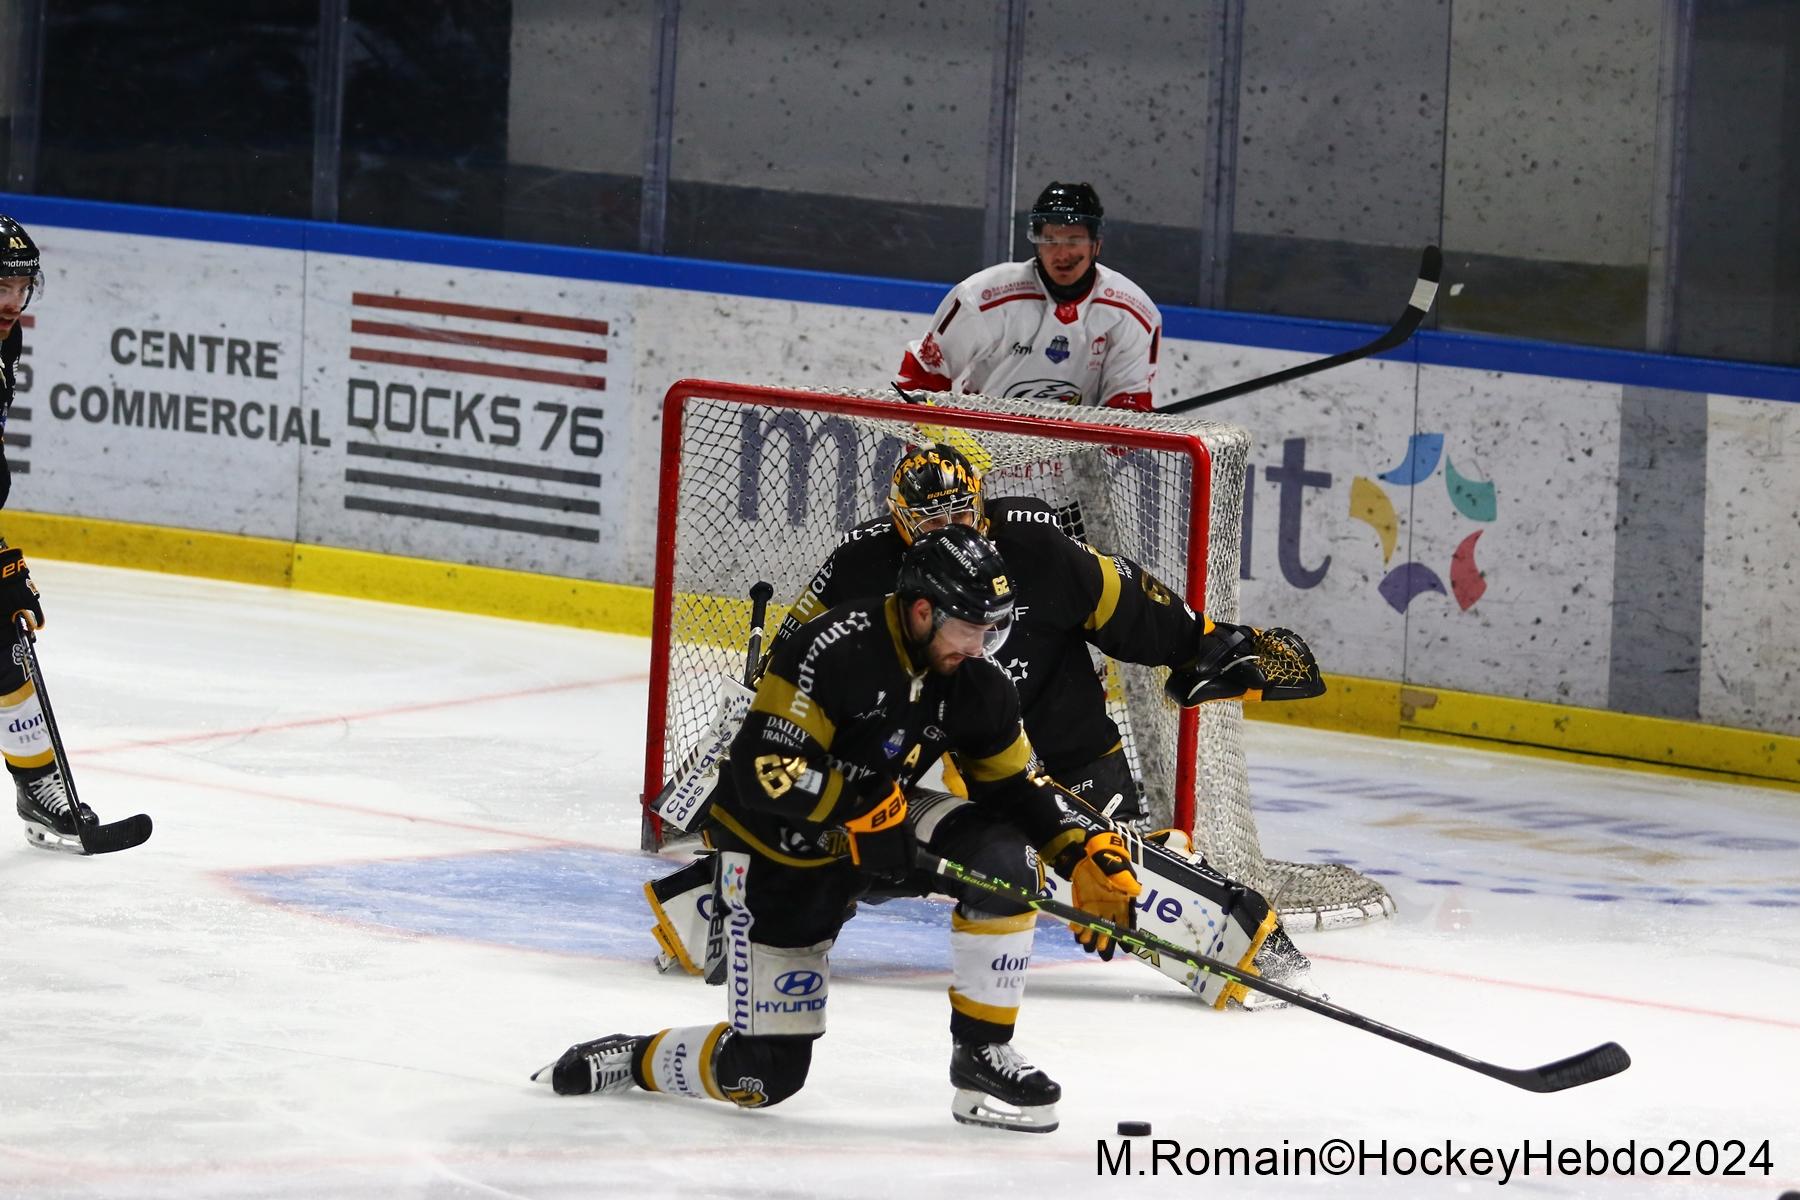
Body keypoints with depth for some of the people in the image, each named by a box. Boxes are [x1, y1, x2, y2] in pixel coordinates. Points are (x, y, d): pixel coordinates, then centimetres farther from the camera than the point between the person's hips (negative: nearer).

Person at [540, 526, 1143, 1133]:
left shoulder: (975, 681, -9)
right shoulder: (833, 650, -29)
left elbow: (1017, 786, 0)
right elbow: (763, 770, -33)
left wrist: (1090, 850, -14)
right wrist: (861, 807, -35)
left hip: (883, 822, 6)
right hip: (780, 854, -6)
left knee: (1004, 853, -24)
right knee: (762, 1075, -7)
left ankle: (982, 1056, -12)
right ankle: (632, 1059, 22)